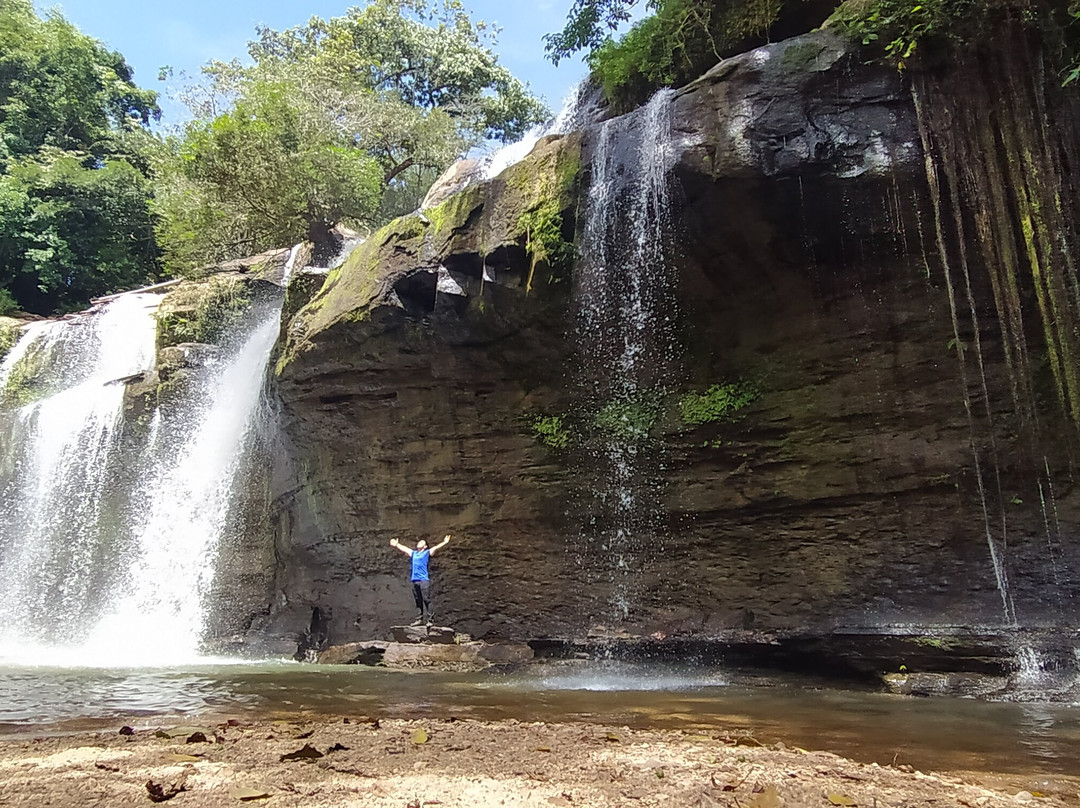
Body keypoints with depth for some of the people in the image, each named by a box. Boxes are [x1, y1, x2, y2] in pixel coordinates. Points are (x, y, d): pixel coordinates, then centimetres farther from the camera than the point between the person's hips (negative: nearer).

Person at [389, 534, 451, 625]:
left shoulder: (427, 553, 7)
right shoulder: (413, 553, 21)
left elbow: (436, 548, -6)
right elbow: (403, 548, 31)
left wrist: (444, 543, -19)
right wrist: (396, 545, 38)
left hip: (424, 580, -6)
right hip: (415, 580, 6)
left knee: (426, 600, -8)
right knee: (418, 600, 8)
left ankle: (430, 619, -8)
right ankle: (419, 618, 14)